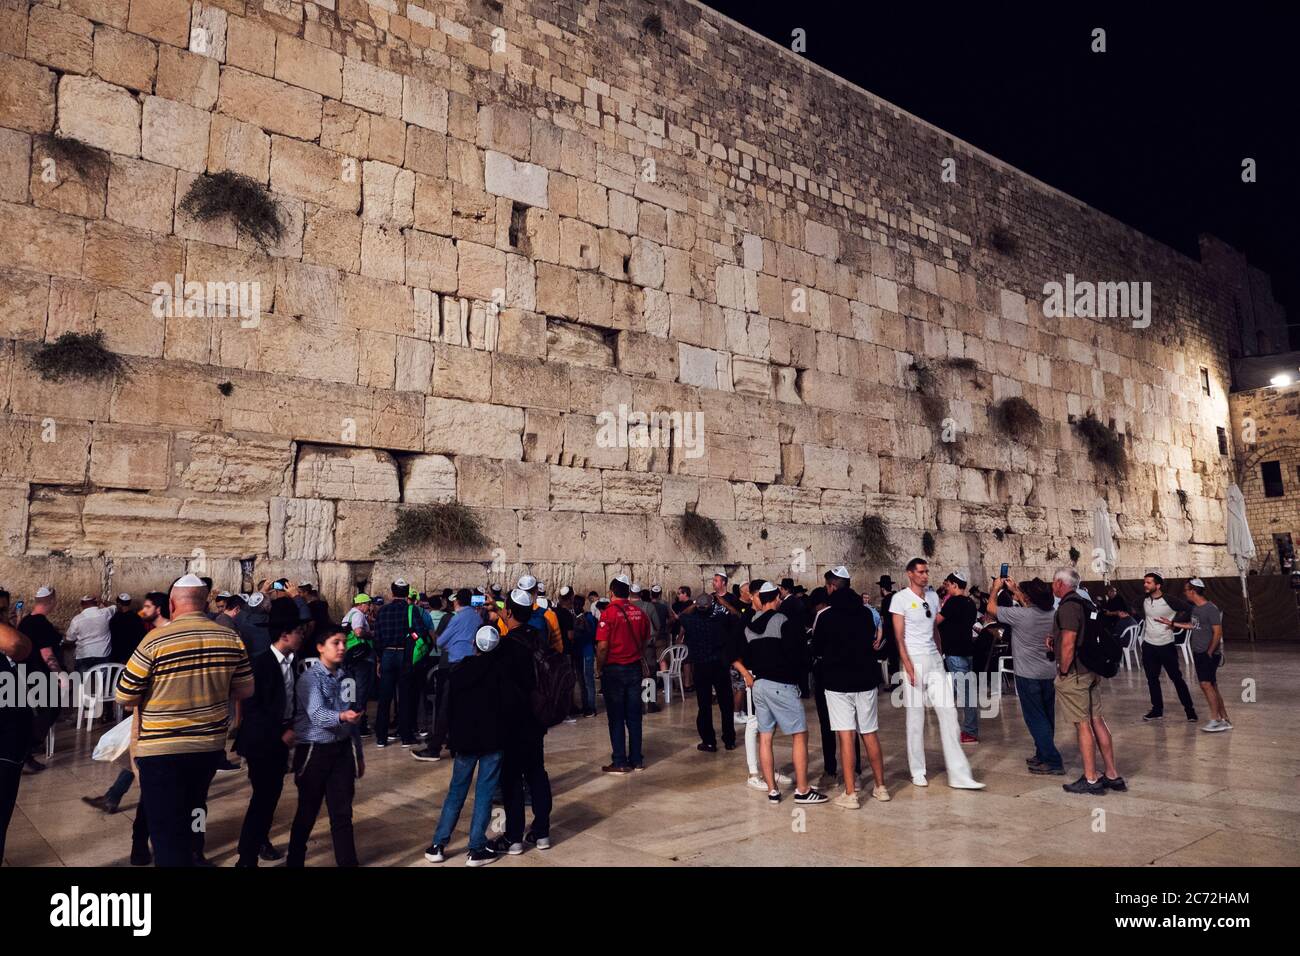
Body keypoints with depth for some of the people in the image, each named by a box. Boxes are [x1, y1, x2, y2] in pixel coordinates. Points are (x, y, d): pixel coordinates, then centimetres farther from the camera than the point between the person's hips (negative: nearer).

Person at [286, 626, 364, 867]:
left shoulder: (345, 677, 8)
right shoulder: (310, 678, -11)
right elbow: (316, 714, -25)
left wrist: (359, 754, 17)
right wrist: (341, 717, -44)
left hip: (342, 749, 5)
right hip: (314, 750, -5)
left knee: (342, 812, 7)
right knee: (307, 812, 8)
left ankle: (348, 862, 15)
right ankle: (295, 860, 27)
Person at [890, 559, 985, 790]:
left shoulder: (933, 596, 12)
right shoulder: (900, 599, -6)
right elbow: (899, 635, -9)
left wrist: (941, 656, 14)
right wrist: (907, 664, -17)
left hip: (935, 660, 6)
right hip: (915, 660, -6)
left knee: (948, 714, 1)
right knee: (916, 718, 2)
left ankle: (959, 774, 4)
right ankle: (917, 772, 14)